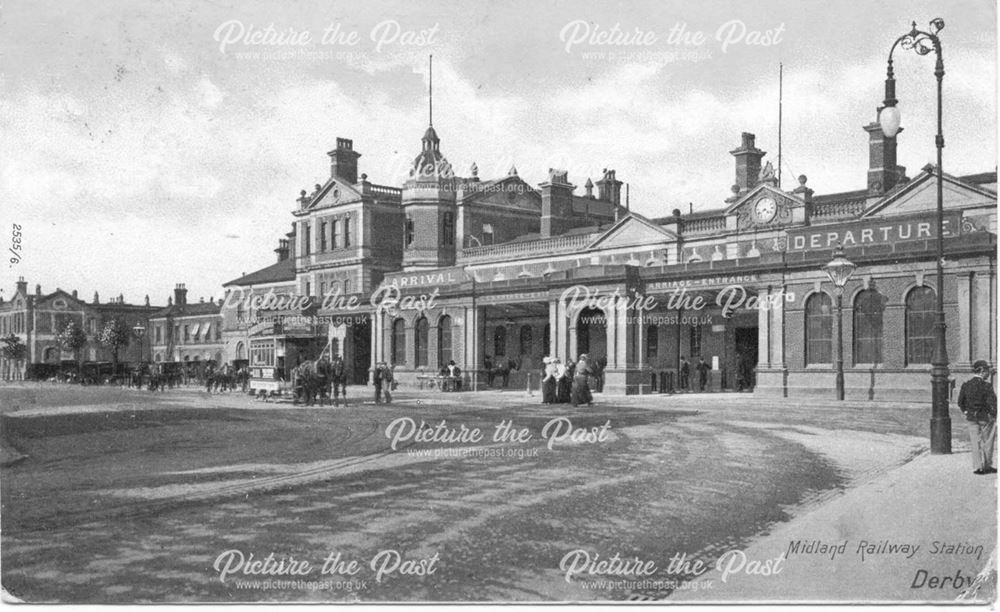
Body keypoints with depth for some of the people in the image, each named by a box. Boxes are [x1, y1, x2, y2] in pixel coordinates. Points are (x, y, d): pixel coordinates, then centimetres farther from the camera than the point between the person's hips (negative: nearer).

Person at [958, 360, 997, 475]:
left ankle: (978, 467, 11)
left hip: (971, 418, 4)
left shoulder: (965, 385, -2)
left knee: (976, 443, 11)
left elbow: (960, 402, 3)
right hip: (986, 418, -4)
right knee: (987, 442, 13)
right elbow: (993, 404, -20)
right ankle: (987, 466, 22)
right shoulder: (986, 386, -17)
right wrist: (993, 415, -5)